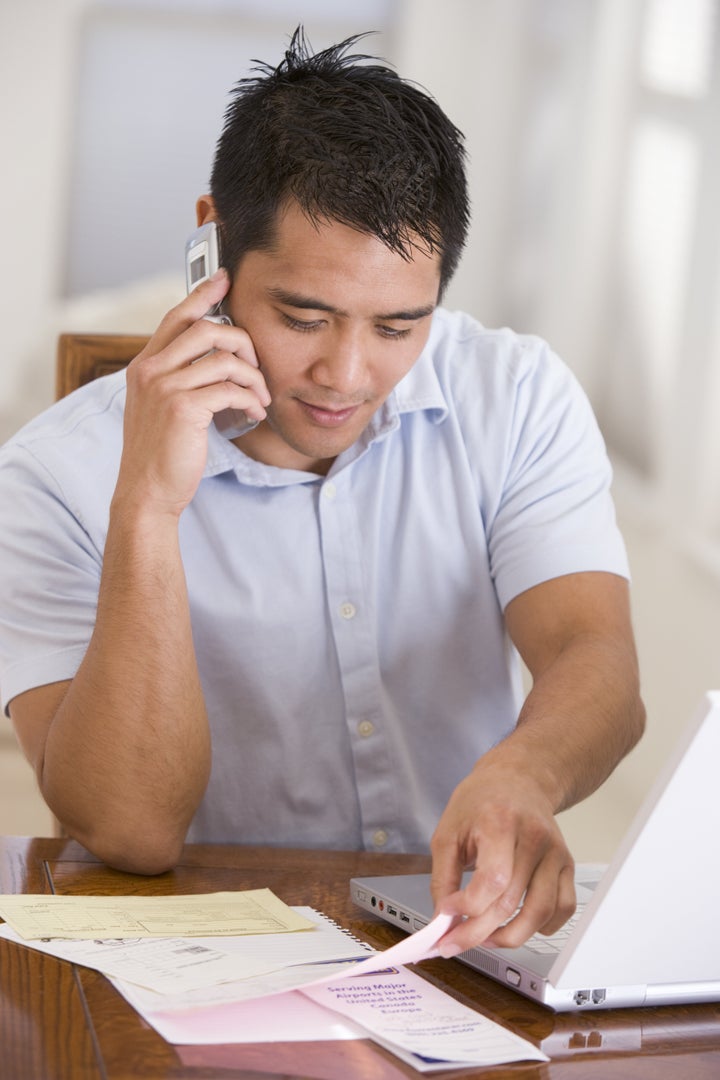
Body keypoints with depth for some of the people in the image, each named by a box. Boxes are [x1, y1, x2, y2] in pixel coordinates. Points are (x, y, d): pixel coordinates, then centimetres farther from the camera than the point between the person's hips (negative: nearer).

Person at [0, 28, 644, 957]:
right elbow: (131, 833, -17)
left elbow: (595, 664, -13)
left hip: (464, 942, 2)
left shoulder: (519, 401, 1)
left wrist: (521, 777, -37)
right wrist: (149, 507, -26)